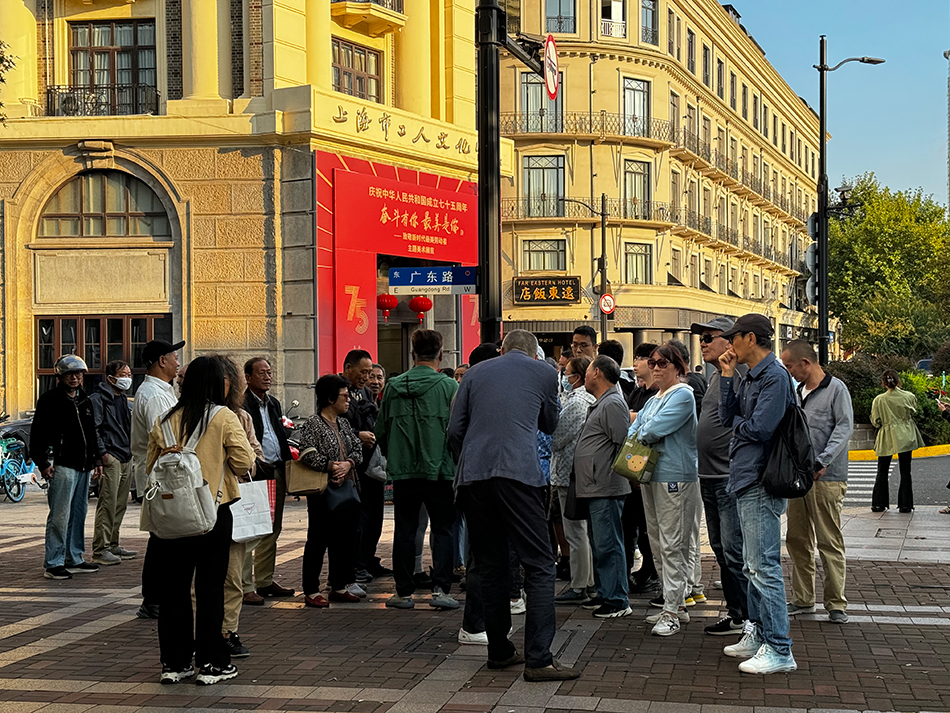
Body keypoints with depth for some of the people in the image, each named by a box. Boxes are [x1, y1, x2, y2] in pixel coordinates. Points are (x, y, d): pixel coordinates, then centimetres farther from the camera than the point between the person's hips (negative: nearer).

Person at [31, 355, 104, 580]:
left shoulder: (85, 401, 18)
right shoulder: (50, 400, -5)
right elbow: (37, 434, -8)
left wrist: (96, 460, 21)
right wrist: (42, 463, -13)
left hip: (84, 467, 8)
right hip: (63, 466, -8)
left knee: (78, 515, 12)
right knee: (60, 516, -9)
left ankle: (74, 560, 19)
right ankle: (53, 563, -6)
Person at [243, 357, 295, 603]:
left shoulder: (274, 404, 18)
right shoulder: (242, 405, -9)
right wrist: (255, 468, -20)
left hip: (276, 474, 9)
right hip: (254, 474, -9)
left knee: (271, 531, 13)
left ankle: (265, 581, 22)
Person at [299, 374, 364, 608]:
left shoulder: (343, 423, 15)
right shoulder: (313, 424, -9)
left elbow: (358, 447, 11)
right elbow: (307, 453, -19)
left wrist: (348, 463, -8)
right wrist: (330, 466, -22)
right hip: (323, 490, -8)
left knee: (344, 540, 11)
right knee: (318, 540, -3)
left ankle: (339, 586, 22)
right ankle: (311, 591, 2)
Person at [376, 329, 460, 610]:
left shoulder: (394, 387, 2)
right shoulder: (448, 386, -8)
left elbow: (381, 431, 9)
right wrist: (455, 459, 9)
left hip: (403, 471, 3)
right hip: (440, 470, -3)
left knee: (404, 530, 9)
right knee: (442, 529, 5)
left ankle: (404, 592, 12)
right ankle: (440, 589, -2)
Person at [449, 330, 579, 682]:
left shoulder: (475, 372, 17)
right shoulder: (544, 373, 12)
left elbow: (455, 431, 13)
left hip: (472, 476, 4)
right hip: (518, 473, -4)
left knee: (488, 565, 14)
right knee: (539, 565, -1)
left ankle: (499, 650, 21)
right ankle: (538, 659, -8)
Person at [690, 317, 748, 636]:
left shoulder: (740, 376, -13)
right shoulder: (714, 376, 17)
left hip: (732, 478, -10)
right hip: (709, 478, 10)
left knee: (734, 550, -8)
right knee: (721, 549, 14)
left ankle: (747, 617, -2)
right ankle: (734, 611, 22)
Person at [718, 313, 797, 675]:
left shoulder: (775, 377, -14)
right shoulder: (751, 377, 17)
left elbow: (759, 428, -21)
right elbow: (728, 417, 10)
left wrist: (736, 421, -1)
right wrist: (727, 376, 6)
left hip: (761, 484, -11)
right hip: (746, 481, 11)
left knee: (764, 567, -10)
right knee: (753, 565, 17)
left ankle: (779, 650, -8)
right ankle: (759, 634, 27)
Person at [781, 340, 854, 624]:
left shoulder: (836, 388, -5)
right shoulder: (796, 392, 16)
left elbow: (844, 427, -12)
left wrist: (822, 462, -19)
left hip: (826, 478, -7)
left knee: (829, 542, -4)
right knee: (797, 540, 9)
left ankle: (836, 603, 2)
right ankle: (803, 599, 18)